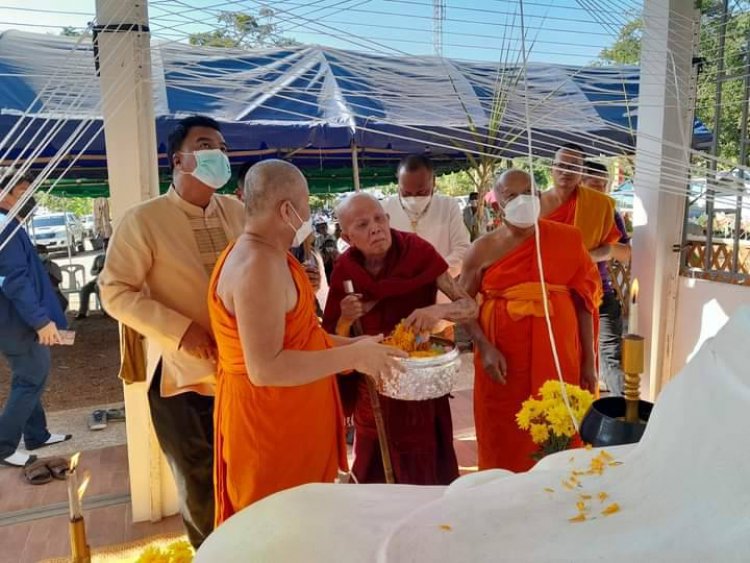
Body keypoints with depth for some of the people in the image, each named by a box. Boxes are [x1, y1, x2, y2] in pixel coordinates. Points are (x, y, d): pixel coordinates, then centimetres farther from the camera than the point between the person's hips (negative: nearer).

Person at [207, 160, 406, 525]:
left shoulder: (268, 255, 8)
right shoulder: (258, 266, -25)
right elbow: (265, 368, -29)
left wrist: (353, 345, 9)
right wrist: (353, 357, -22)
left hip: (287, 415, 10)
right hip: (269, 420, -10)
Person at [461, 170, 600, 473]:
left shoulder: (566, 240, 1)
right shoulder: (483, 249, -1)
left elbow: (583, 299, 3)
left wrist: (588, 360, 1)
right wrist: (484, 347, -12)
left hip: (557, 355, 0)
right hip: (503, 359, 0)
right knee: (505, 441, 8)